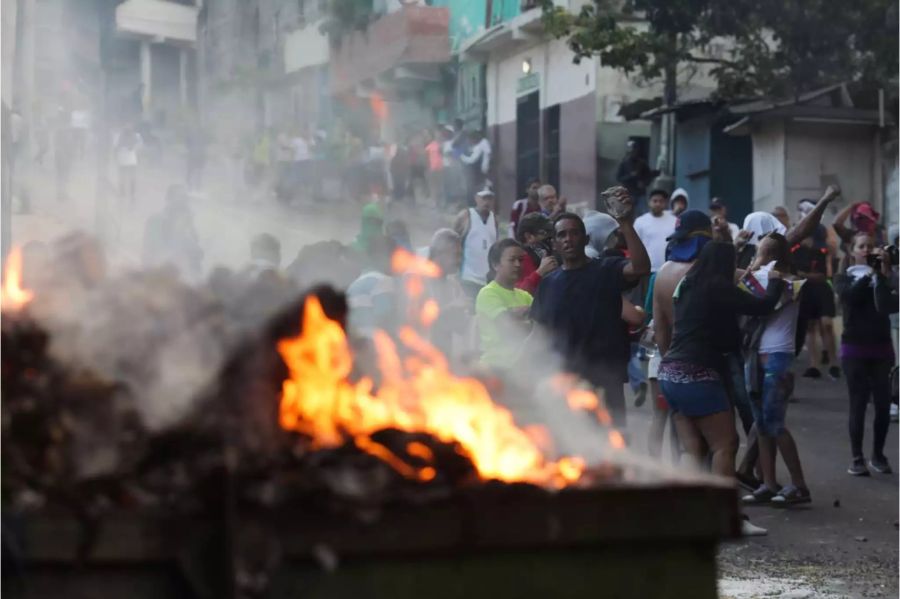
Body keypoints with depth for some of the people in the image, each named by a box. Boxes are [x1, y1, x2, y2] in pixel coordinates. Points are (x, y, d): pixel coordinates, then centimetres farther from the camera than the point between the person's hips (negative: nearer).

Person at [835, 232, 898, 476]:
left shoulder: (883, 278, 6)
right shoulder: (844, 278, 4)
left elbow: (888, 306, -14)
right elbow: (851, 295, -20)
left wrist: (883, 274, -20)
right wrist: (870, 272, -22)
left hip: (881, 347, 2)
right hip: (854, 348, -2)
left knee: (883, 403, 0)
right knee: (858, 403, -5)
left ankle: (878, 455, 15)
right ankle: (857, 458, 1)